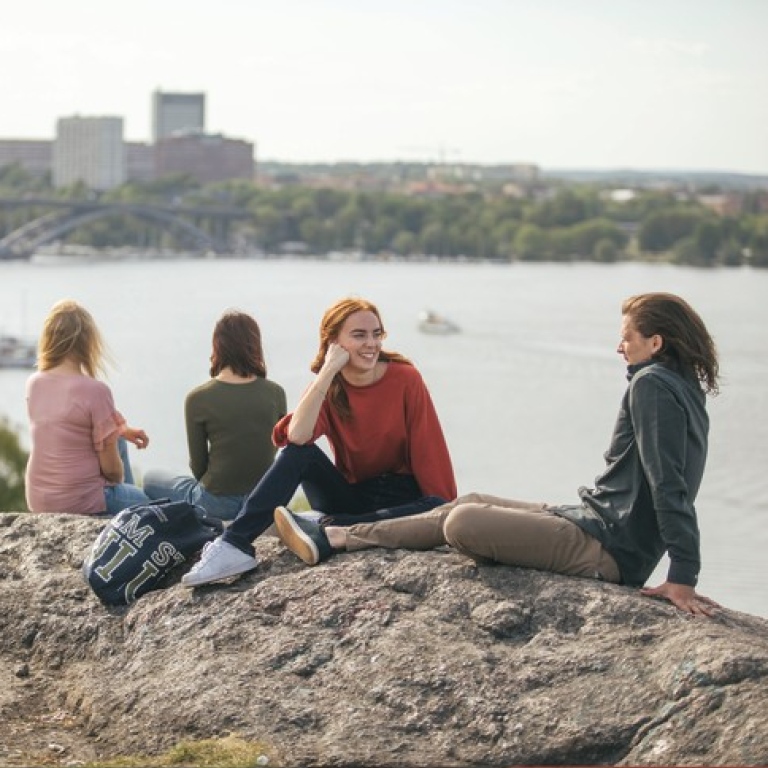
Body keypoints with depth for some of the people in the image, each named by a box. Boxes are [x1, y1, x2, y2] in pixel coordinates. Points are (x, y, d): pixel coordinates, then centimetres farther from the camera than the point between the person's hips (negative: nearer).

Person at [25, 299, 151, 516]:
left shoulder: (34, 384, -3)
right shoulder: (95, 391, -22)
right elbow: (112, 469, -16)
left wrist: (120, 430, 17)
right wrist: (118, 478, 6)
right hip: (83, 503, -6)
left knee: (119, 443, 30)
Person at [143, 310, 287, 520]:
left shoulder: (198, 398, -13)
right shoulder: (275, 393, -5)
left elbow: (198, 467, -4)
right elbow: (273, 449, 7)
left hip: (216, 503, -4)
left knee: (151, 479, 24)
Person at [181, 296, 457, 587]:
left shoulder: (405, 379, -7)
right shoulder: (325, 388, -2)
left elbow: (429, 452, -9)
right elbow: (296, 436, -24)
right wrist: (328, 370, -22)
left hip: (402, 499, -2)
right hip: (350, 495, 2)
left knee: (437, 509, -35)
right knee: (300, 452, -22)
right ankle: (234, 545, -33)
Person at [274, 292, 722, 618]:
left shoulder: (652, 384, -18)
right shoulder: (684, 389, 14)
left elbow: (669, 486, -25)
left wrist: (684, 578, -28)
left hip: (608, 549, -11)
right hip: (601, 524, 11)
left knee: (462, 523, -17)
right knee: (469, 504, 15)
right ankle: (330, 540, 18)